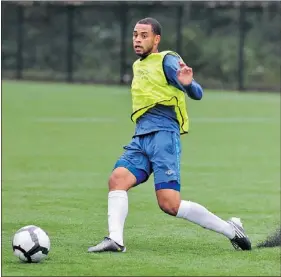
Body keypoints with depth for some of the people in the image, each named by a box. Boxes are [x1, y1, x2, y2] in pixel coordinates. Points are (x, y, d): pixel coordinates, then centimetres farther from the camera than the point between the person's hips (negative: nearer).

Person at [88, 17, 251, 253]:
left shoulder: (167, 61, -2)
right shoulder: (138, 65, 22)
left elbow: (197, 94, -13)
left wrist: (188, 83, -33)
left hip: (163, 136, -8)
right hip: (140, 139, 8)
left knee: (169, 204, -15)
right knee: (117, 179, -18)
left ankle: (231, 230, -3)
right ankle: (115, 240, -25)